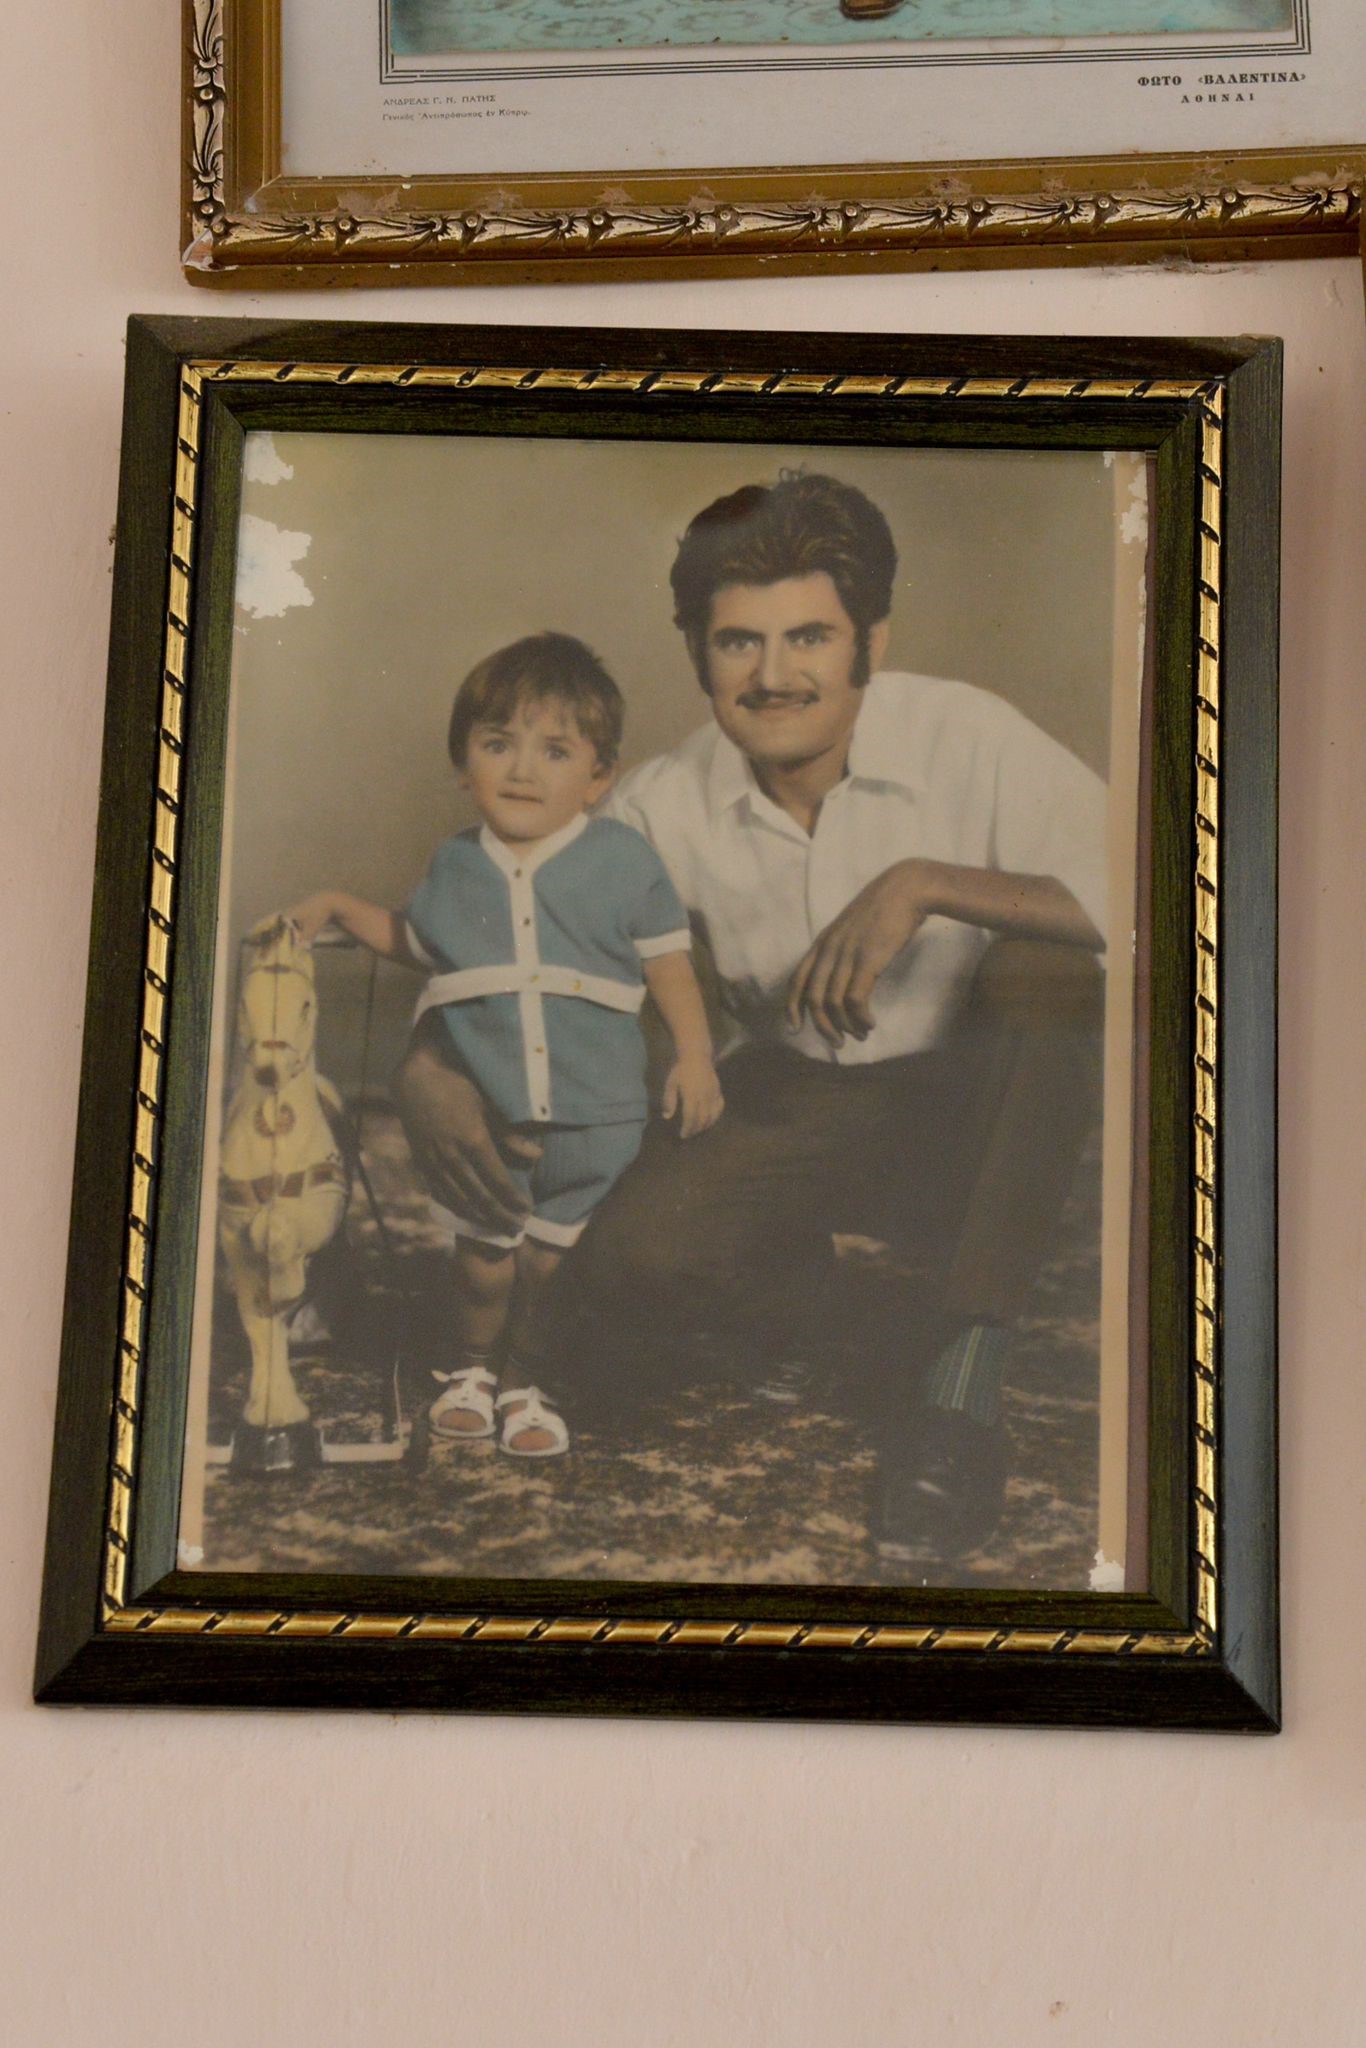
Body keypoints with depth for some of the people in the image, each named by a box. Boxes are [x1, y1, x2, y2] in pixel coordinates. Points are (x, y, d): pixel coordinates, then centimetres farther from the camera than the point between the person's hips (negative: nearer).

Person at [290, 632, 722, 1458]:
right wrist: (338, 907, 18)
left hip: (595, 1117, -2)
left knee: (553, 1260, 9)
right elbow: (415, 941, 24)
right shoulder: (456, 867, 5)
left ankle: (525, 1381, 27)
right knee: (486, 1250, 13)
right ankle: (475, 1366, 35)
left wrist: (694, 1054, -5)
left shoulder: (625, 858, -4)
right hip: (484, 1114, 2)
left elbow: (668, 961, 1)